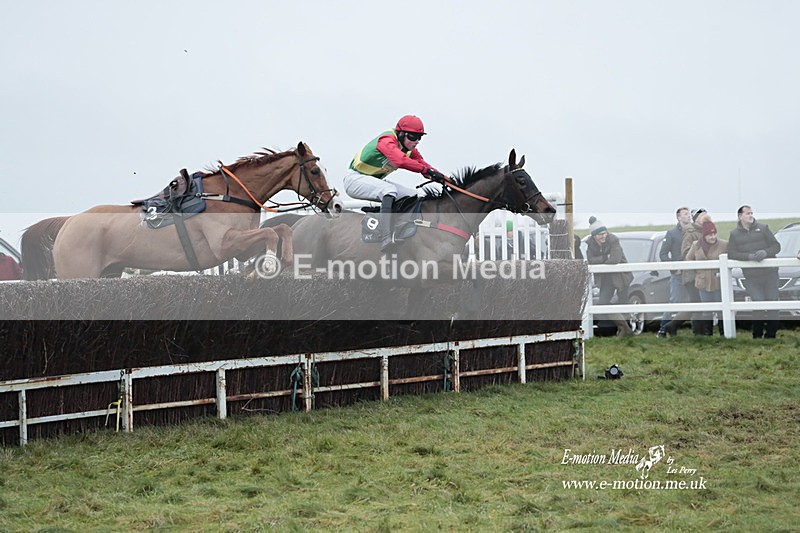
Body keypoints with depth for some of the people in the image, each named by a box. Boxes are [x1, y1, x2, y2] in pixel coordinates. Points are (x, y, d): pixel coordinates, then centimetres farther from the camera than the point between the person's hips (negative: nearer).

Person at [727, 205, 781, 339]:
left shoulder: (762, 228, 6)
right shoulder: (734, 234, 6)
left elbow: (776, 246, 5)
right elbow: (732, 253, -3)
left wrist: (766, 252, -15)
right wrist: (750, 256, -16)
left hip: (770, 273, 1)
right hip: (751, 277, -1)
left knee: (772, 302, -5)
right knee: (758, 303, -14)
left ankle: (771, 335, 8)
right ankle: (757, 335, 2)